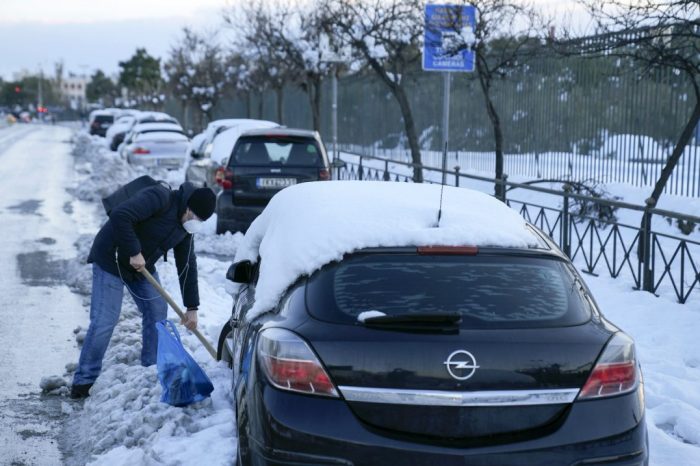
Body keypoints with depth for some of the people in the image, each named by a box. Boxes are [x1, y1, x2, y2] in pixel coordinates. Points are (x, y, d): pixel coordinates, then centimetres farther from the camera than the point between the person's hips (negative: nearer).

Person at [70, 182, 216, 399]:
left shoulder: (185, 227, 1)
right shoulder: (159, 198, -26)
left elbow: (187, 265, 6)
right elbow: (119, 216, -36)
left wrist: (191, 307, 4)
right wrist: (134, 252, -31)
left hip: (143, 265, 8)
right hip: (111, 260, -8)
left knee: (157, 311, 5)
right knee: (104, 320, -10)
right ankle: (83, 381, -1)